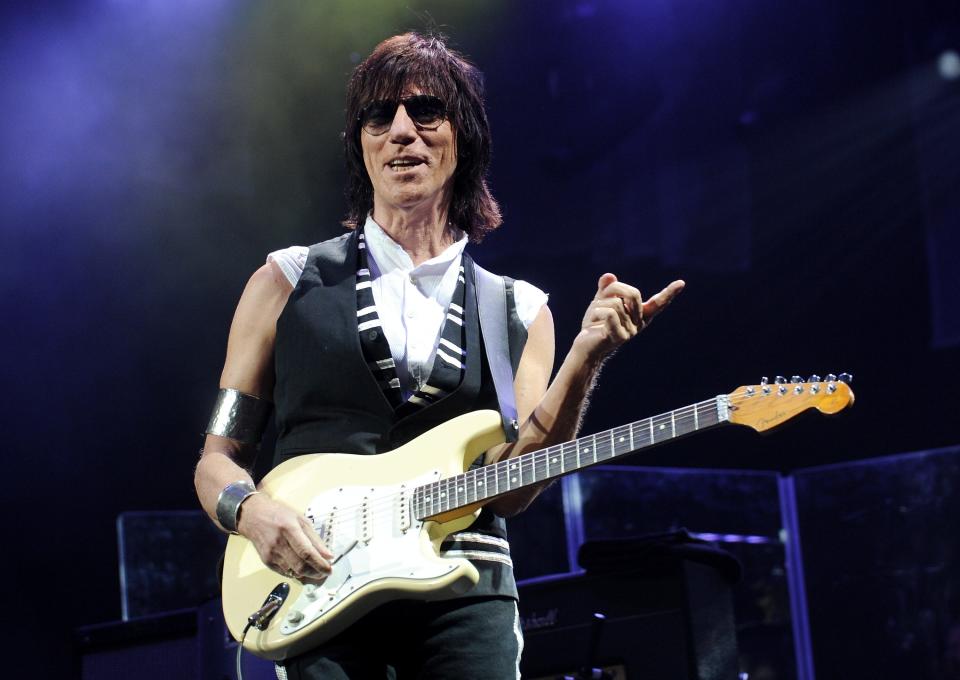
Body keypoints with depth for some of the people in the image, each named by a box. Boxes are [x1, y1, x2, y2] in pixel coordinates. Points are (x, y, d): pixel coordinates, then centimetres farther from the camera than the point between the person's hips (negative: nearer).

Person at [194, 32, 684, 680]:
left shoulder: (519, 311, 14)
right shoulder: (290, 281, 10)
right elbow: (218, 458, 11)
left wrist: (585, 356, -9)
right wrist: (251, 509, -10)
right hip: (319, 589, -1)